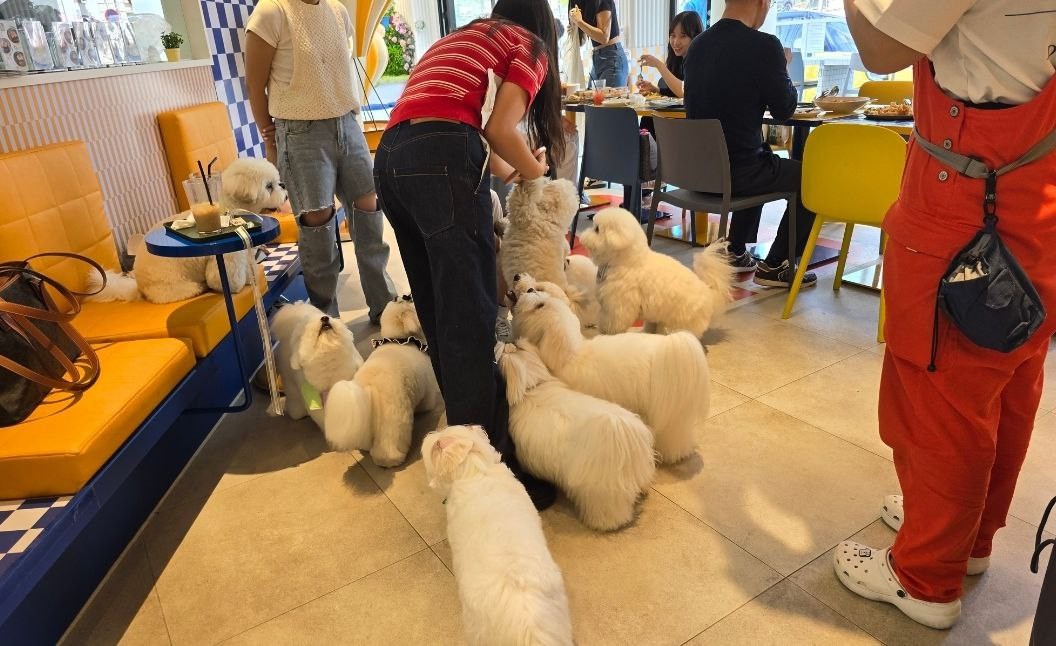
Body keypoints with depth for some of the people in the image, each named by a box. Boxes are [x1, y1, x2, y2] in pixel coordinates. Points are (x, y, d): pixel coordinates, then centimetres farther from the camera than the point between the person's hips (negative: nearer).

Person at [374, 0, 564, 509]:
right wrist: (533, 169, 14)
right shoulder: (530, 45, 13)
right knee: (470, 319, -8)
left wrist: (509, 171, 44)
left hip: (390, 157, 8)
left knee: (438, 312, 13)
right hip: (442, 161, -8)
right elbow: (499, 129, -4)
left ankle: (466, 428, 25)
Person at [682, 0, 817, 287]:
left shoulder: (697, 44, 5)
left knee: (764, 165, 35)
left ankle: (735, 252, 35)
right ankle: (775, 265, 13)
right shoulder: (764, 45, -15)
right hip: (737, 170, -7)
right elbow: (784, 109, -4)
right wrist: (783, 69, 13)